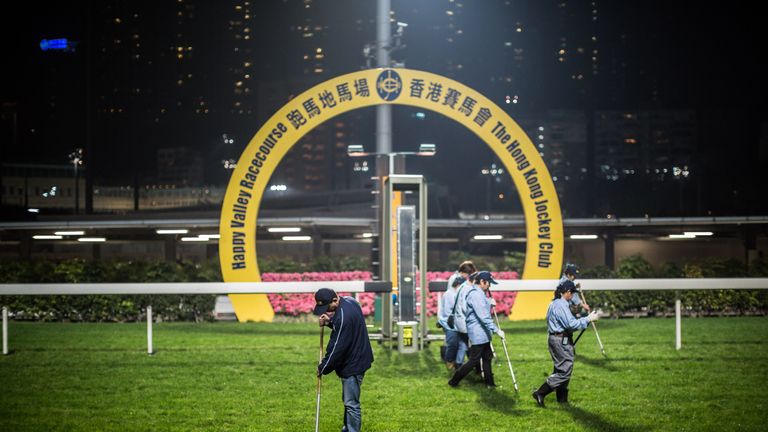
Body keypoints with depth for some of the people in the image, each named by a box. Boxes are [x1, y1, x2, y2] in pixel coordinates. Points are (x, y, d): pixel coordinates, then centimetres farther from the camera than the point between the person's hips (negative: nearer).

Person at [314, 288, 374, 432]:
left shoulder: (343, 317, -29)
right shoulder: (349, 301, 1)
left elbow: (336, 348, -23)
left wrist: (323, 368, -11)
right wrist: (329, 322, -3)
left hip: (353, 364, -11)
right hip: (356, 359, 11)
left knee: (351, 404, -6)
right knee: (348, 400, 22)